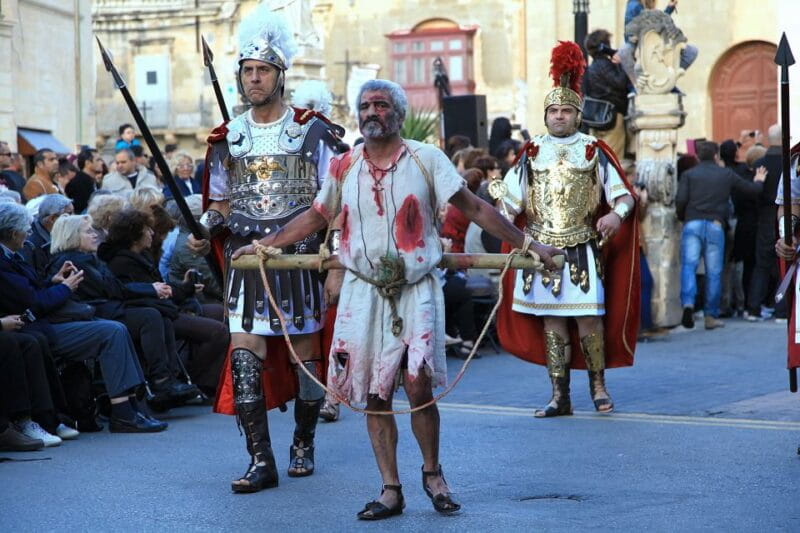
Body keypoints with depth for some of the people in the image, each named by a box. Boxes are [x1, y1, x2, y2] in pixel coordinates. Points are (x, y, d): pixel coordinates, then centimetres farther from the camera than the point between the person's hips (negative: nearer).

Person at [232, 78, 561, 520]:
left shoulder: (425, 159, -1)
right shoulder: (344, 167, 6)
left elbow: (473, 207, 0)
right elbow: (316, 217, 19)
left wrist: (525, 243, -4)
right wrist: (264, 245, 16)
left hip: (416, 289, -2)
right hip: (363, 292, 3)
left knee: (418, 386, -14)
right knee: (375, 396, 2)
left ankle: (433, 474, 10)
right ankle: (390, 491, 12)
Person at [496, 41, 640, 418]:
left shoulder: (593, 151, 4)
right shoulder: (532, 152, 10)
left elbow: (621, 192, 3)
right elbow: (512, 199, 13)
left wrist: (617, 214, -16)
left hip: (583, 248, -2)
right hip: (540, 247, 2)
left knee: (588, 316, -6)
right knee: (550, 320, 3)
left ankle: (598, 384, 13)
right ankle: (560, 396, 9)